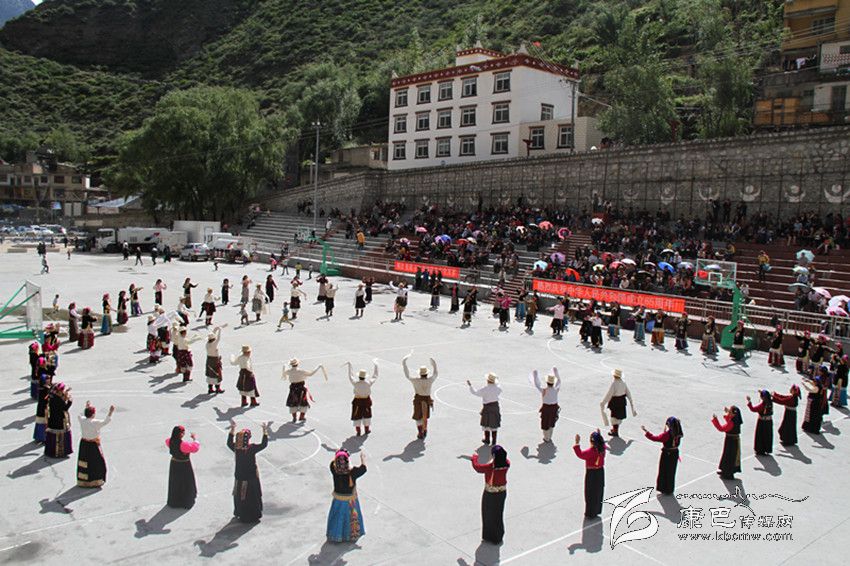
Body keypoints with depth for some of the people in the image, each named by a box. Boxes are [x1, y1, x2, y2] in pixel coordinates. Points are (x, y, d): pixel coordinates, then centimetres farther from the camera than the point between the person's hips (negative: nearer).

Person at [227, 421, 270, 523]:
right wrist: (265, 431, -13)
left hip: (239, 476, 4)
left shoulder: (235, 448, -13)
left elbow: (229, 442, 8)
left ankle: (239, 513, 37)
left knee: (239, 495, 21)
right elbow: (264, 444, -16)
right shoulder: (252, 448, -26)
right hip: (251, 477, -4)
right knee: (251, 497, 11)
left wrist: (232, 429, 9)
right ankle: (252, 516, 21)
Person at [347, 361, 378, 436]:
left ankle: (358, 431, 12)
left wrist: (349, 366, 12)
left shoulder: (355, 383, -18)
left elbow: (350, 376, 0)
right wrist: (376, 365, 9)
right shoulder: (368, 382, -16)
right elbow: (375, 376, -1)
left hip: (357, 401, -1)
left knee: (357, 416, 11)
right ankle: (367, 429, 30)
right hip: (366, 401, 1)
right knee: (367, 414, 20)